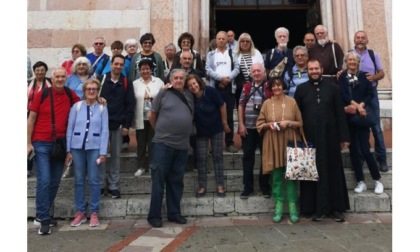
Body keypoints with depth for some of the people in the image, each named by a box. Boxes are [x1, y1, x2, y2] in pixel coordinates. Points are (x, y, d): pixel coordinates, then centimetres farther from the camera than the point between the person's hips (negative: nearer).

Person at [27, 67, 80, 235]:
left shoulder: (70, 95, 2)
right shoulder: (41, 95, -6)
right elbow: (31, 119, -2)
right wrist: (29, 142, -5)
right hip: (41, 143, -4)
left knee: (55, 182, 10)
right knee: (44, 181, -9)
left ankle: (42, 214, 26)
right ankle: (43, 219, 1)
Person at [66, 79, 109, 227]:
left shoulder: (102, 108, 4)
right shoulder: (76, 107, 4)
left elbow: (105, 131, 0)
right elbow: (70, 129, 5)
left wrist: (103, 152, -6)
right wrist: (68, 150, 1)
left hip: (95, 148, -1)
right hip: (77, 147, 1)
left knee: (94, 181, 2)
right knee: (79, 180, 7)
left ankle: (94, 213, 12)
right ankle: (80, 212, 18)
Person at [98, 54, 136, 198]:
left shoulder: (127, 83, 5)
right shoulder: (101, 80, 3)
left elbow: (130, 105, 2)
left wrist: (126, 125, -4)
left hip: (118, 125, 0)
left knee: (116, 155, 6)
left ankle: (113, 186, 15)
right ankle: (100, 184, 16)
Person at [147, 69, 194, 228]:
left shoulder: (189, 95, 11)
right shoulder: (163, 93, -1)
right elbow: (151, 115, 4)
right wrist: (159, 130, 11)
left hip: (182, 145, 4)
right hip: (163, 143, -4)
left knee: (176, 181, 12)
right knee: (159, 181, 1)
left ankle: (174, 213, 22)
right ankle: (154, 215, 10)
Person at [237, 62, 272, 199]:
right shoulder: (246, 87, 9)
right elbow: (241, 106, 7)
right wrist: (241, 124, -1)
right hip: (248, 127, 3)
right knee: (248, 156, 6)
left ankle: (265, 186, 21)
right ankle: (248, 187, 16)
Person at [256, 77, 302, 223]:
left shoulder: (291, 101, 1)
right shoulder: (267, 103, 5)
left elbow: (301, 123, 3)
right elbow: (259, 124, 8)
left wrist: (289, 122, -13)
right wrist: (269, 124, -11)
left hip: (289, 143, -1)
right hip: (273, 145, 1)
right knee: (276, 176, 5)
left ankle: (293, 207, 11)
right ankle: (278, 207, 13)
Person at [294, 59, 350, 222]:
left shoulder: (332, 87, 4)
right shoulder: (301, 89, 3)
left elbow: (340, 113, 3)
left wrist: (344, 136, 0)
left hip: (330, 136, 1)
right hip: (309, 137, 0)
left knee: (333, 171, 7)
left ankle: (336, 208, 18)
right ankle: (317, 208, 14)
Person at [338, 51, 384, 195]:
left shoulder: (364, 76, 7)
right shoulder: (342, 77, 6)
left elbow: (370, 94, 0)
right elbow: (342, 94, -6)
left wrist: (360, 105, -16)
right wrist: (355, 105, -16)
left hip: (362, 116, -1)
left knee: (365, 150, -7)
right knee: (353, 150, 5)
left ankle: (377, 180, 10)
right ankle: (361, 182, 15)